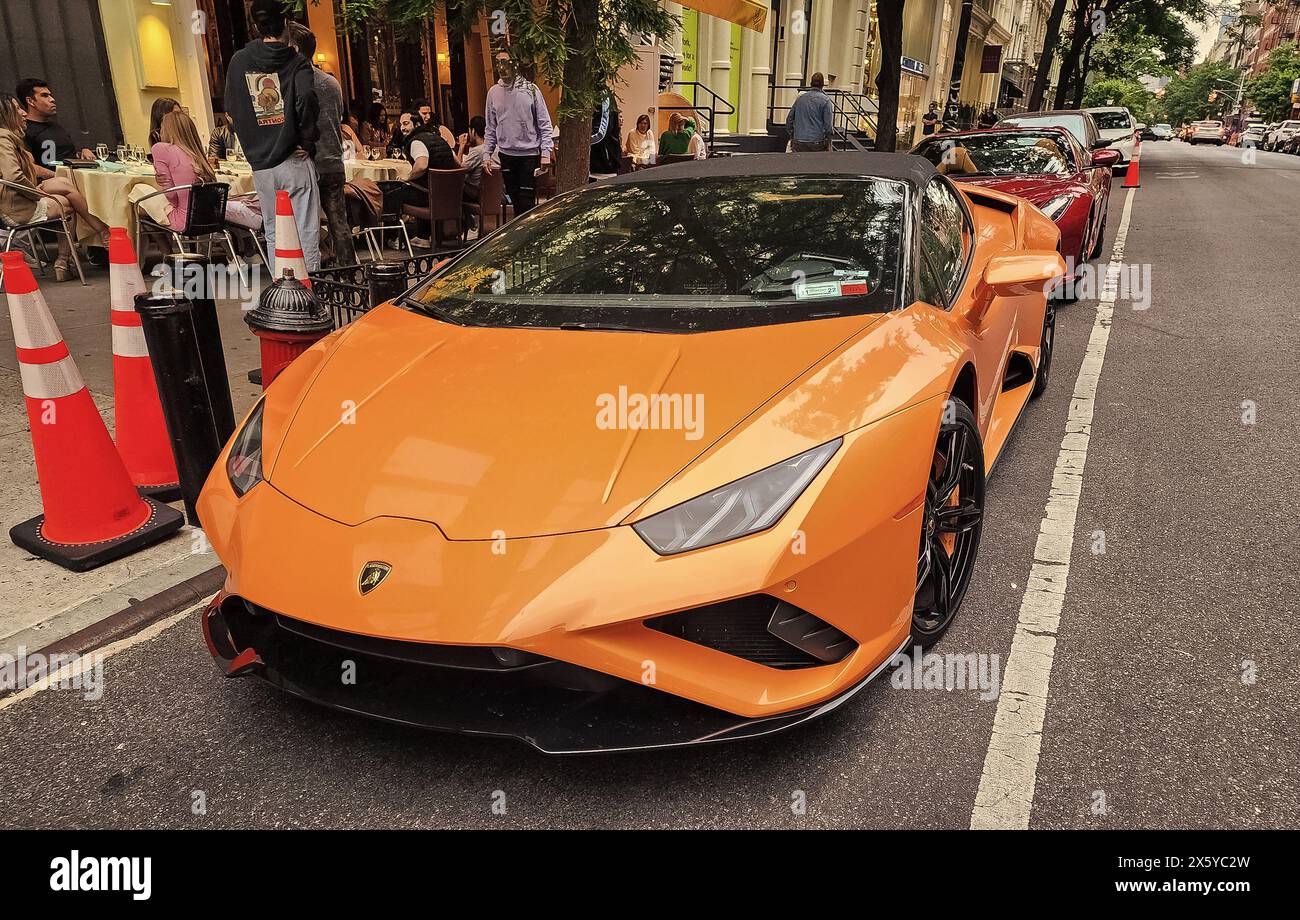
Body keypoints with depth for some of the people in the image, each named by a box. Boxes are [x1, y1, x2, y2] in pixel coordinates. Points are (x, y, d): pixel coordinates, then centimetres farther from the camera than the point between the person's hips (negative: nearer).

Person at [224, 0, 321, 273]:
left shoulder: (239, 60, 10)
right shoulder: (296, 61, -2)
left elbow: (230, 107, 13)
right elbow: (306, 97, -20)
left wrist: (252, 144, 18)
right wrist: (308, 140, -9)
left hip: (260, 165, 4)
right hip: (293, 161, -4)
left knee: (273, 233, 11)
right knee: (306, 232, -3)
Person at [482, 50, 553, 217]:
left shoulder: (530, 89, -4)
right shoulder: (493, 92, 7)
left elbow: (544, 123, -4)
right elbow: (490, 127, 12)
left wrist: (546, 153, -10)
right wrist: (486, 154, 5)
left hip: (529, 154, -4)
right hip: (506, 155, 4)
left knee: (527, 201, -7)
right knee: (515, 200, 9)